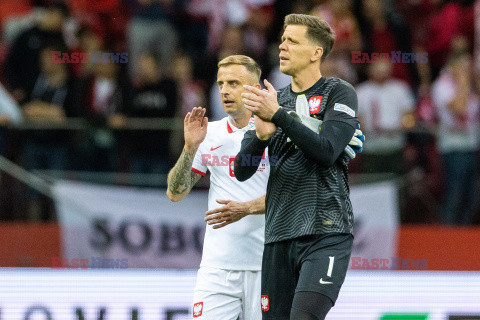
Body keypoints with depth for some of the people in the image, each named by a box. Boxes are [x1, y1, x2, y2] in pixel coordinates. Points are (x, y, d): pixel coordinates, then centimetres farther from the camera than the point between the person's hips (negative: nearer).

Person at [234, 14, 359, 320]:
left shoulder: (339, 93, 2)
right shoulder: (273, 100, 17)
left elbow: (327, 151, -15)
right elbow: (242, 171, 11)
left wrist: (278, 115, -16)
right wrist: (261, 135, -9)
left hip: (326, 234, -6)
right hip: (279, 236, 6)